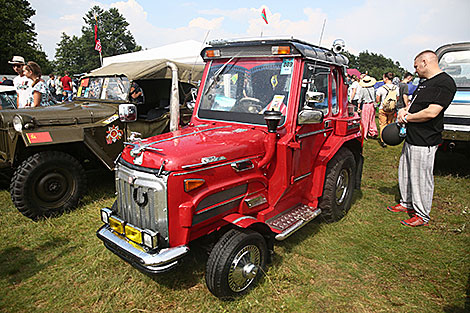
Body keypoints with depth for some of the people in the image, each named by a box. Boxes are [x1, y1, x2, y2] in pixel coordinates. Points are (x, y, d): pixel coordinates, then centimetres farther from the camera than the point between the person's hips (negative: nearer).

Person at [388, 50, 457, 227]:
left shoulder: (445, 83, -15)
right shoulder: (425, 83, 15)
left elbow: (431, 112, -24)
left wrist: (407, 118, -10)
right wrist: (404, 110, 2)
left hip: (424, 142, -10)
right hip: (411, 138, 10)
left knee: (421, 178, 0)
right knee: (405, 173, 19)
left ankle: (422, 216, 15)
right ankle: (407, 203, 37)